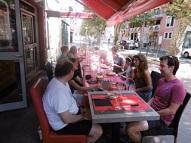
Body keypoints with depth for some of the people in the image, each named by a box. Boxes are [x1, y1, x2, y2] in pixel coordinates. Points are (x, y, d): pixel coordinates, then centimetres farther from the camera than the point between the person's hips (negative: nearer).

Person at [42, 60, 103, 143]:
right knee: (98, 131, -9)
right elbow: (67, 119, -30)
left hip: (67, 113, 9)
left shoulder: (59, 81, -4)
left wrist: (79, 109, 3)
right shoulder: (58, 92, -35)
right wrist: (83, 116, -15)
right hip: (63, 125, -9)